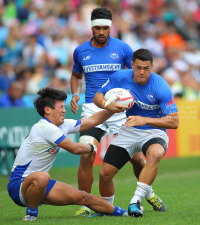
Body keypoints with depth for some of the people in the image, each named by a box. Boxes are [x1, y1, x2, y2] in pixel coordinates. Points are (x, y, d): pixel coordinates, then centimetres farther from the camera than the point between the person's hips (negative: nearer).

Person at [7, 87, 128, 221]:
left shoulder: (63, 125, 7)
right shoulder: (45, 127, -22)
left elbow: (92, 120, 16)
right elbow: (75, 149, -19)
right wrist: (91, 148, 2)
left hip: (39, 183, 9)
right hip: (18, 185, -9)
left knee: (80, 197, 1)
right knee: (42, 177, -42)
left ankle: (118, 212, 15)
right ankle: (31, 213, -19)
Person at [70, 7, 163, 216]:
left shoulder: (122, 48, -1)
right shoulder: (81, 51, 6)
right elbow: (76, 76, 24)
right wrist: (75, 94, 4)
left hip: (118, 110, -1)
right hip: (92, 109, 1)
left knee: (136, 157, 0)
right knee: (86, 157, -16)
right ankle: (84, 205, -4)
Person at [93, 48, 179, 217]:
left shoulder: (160, 86, -20)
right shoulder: (120, 78, -9)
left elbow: (174, 121, -21)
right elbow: (98, 97, 4)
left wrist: (145, 120, -32)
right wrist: (107, 105, -21)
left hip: (154, 132, -4)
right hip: (129, 131, 4)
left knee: (155, 153, -39)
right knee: (105, 173, -4)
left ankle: (136, 201, -34)